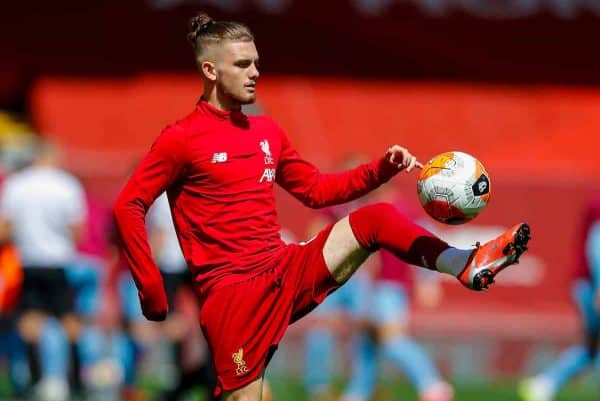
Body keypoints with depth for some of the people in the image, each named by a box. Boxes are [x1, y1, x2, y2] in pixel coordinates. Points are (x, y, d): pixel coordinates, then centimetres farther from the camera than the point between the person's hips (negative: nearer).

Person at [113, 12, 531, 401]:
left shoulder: (268, 132, 14)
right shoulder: (180, 139, -6)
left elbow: (316, 190, 21)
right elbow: (129, 208, -5)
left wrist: (382, 169, 8)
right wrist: (151, 288, -10)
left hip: (287, 271, 5)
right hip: (231, 290, -5)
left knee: (376, 219, -12)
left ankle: (467, 265, -30)